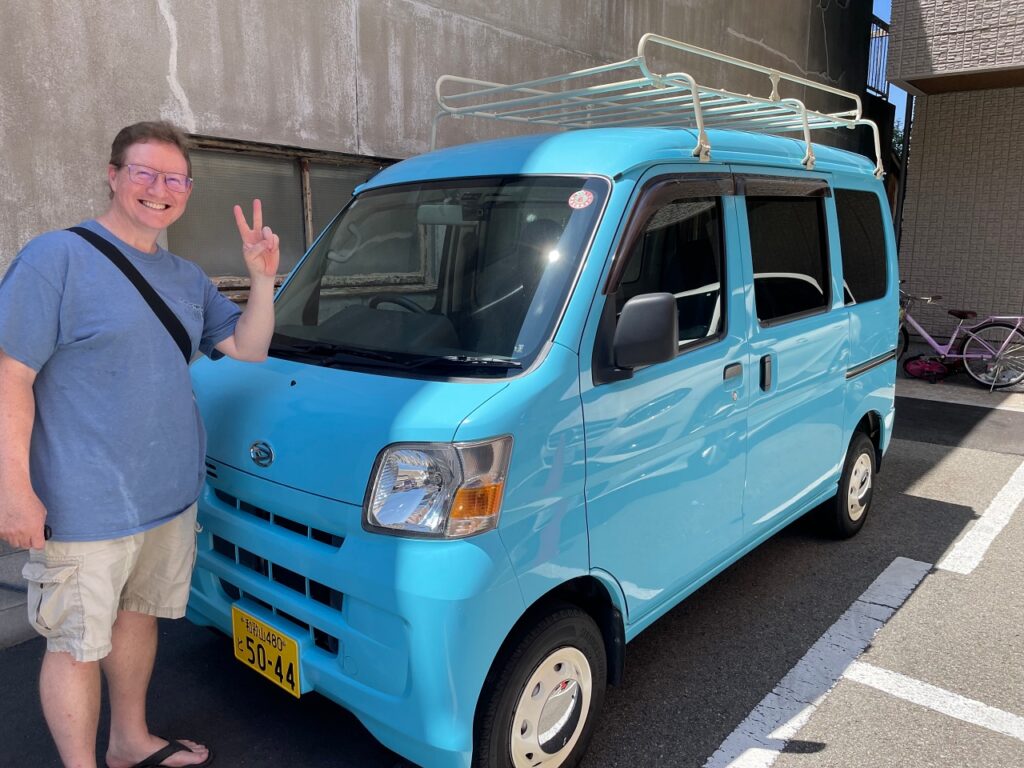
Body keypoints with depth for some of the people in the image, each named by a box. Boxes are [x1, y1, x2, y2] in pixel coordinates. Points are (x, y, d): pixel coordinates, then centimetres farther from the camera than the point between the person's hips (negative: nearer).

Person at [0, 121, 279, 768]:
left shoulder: (187, 277, 10)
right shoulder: (58, 257, -11)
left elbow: (247, 349, 8)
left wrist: (263, 280, -8)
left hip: (172, 494, 7)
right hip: (85, 505, -7)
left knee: (139, 612, 22)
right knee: (78, 642, 7)